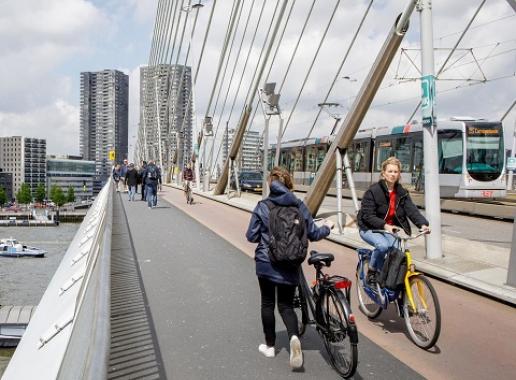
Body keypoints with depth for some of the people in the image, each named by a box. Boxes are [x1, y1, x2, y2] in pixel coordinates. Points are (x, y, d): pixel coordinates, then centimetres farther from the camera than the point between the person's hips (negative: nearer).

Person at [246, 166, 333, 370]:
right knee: (286, 305, 13)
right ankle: (294, 337, -13)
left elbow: (251, 236, -4)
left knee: (268, 303, 16)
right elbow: (313, 234, 1)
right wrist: (327, 227, 21)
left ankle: (270, 346, 26)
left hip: (266, 263, -1)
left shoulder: (262, 206, -7)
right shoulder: (299, 206, -4)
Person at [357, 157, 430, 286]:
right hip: (369, 229, -5)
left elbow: (412, 210, -10)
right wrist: (384, 225, -35)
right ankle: (371, 272, -7)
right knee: (382, 245, -33)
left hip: (389, 229, 5)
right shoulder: (373, 191, -14)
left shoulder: (402, 193, 3)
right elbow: (367, 215, -20)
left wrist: (423, 224, -29)